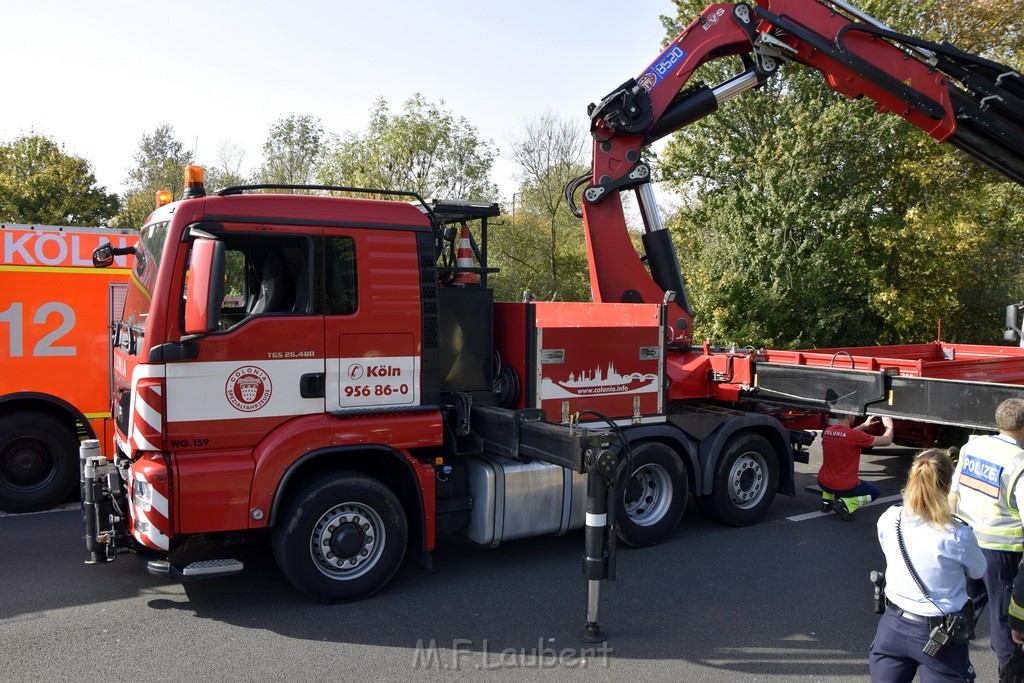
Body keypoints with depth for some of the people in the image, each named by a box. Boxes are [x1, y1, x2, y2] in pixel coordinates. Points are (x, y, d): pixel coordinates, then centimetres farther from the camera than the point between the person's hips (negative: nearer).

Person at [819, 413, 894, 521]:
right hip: (845, 487, -6)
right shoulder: (856, 435, -21)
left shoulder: (827, 431, -2)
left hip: (823, 483, 6)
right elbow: (886, 441, -9)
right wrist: (889, 426, 10)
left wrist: (864, 426, 27)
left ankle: (826, 501, 22)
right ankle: (845, 504, -3)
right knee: (874, 492, 21)